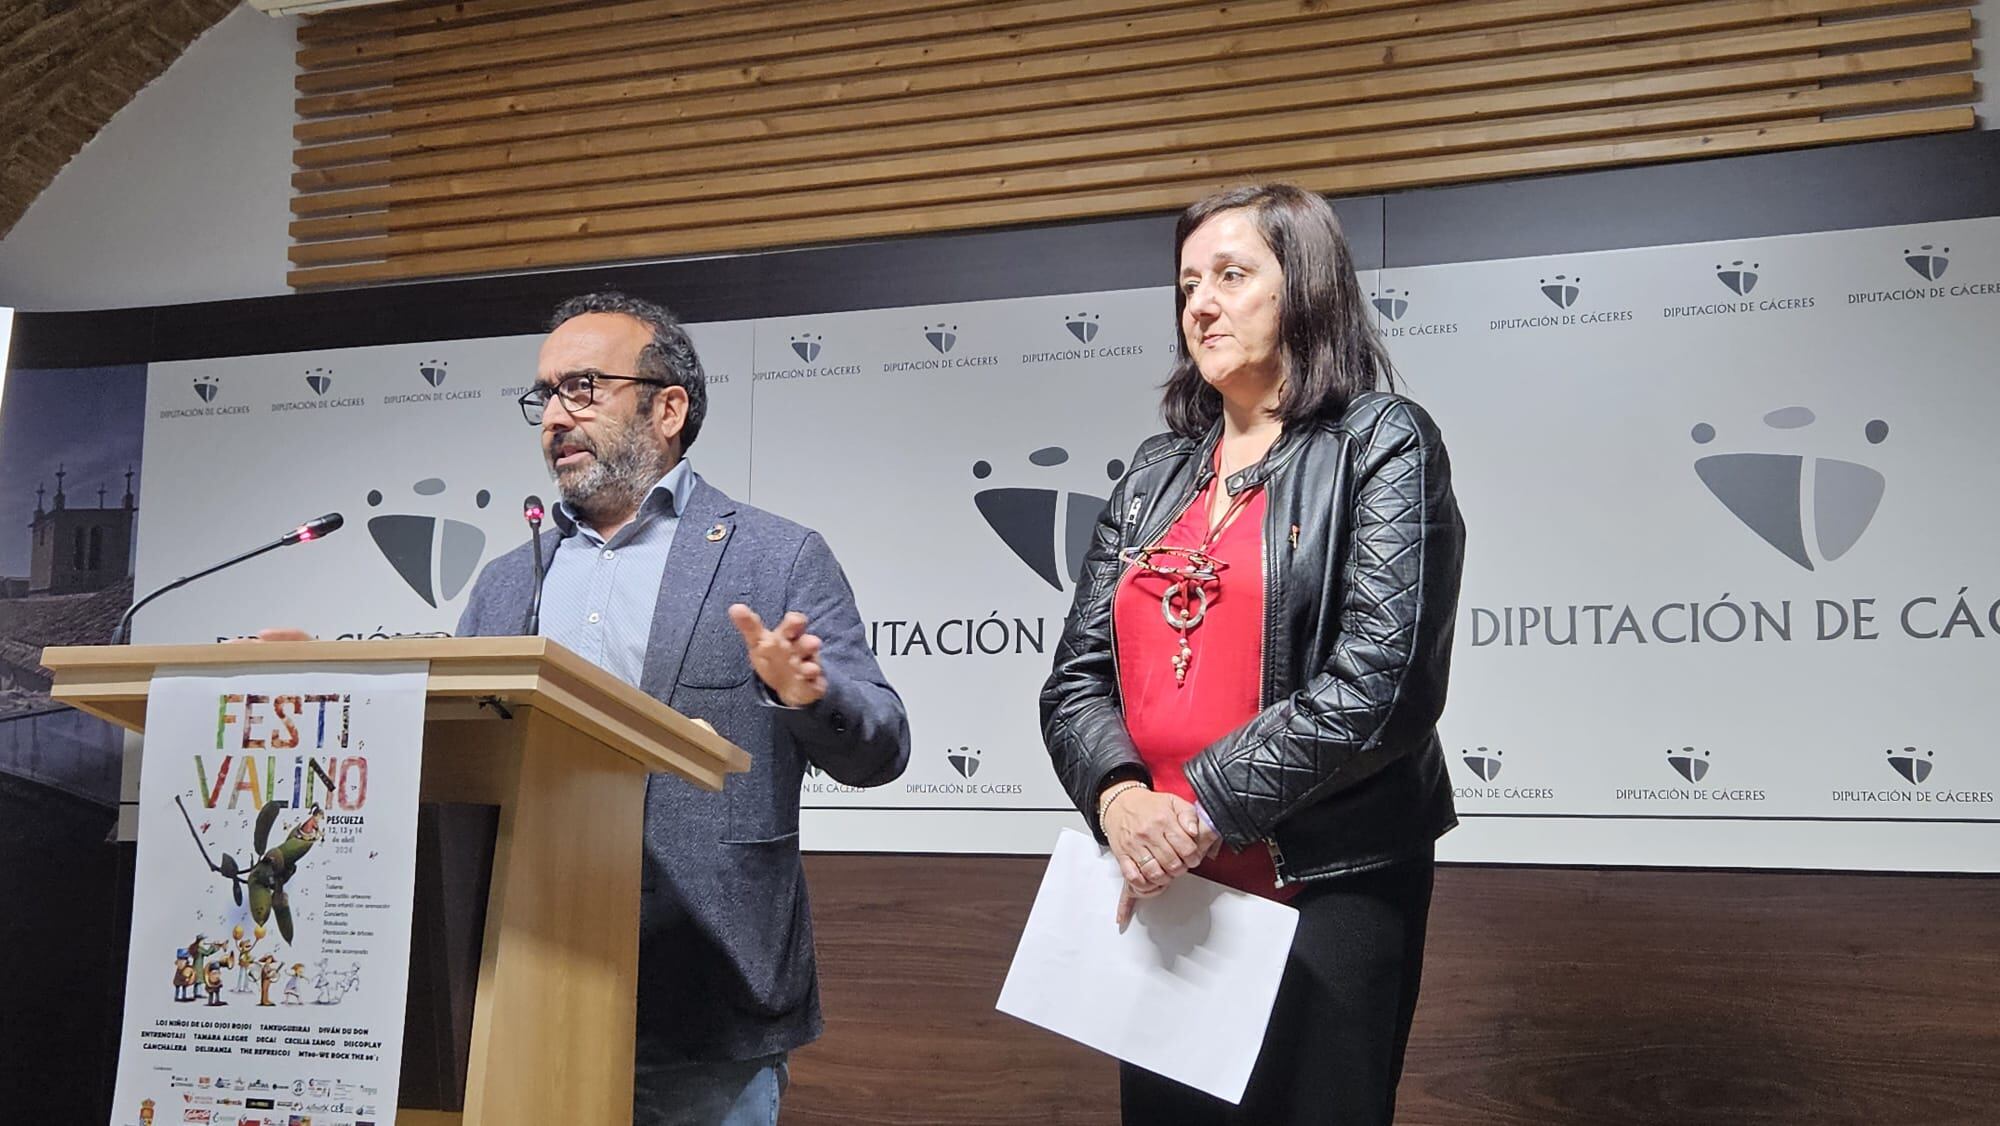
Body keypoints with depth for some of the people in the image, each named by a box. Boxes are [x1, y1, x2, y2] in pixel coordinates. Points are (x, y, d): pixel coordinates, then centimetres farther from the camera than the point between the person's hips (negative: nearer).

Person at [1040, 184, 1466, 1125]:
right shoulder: (1155, 473, 11)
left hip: (1327, 891, -5)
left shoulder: (1382, 443, -4)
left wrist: (1206, 807, -16)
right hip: (1156, 884, 5)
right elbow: (1078, 675, 6)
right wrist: (1120, 798, -14)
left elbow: (1379, 684, -17)